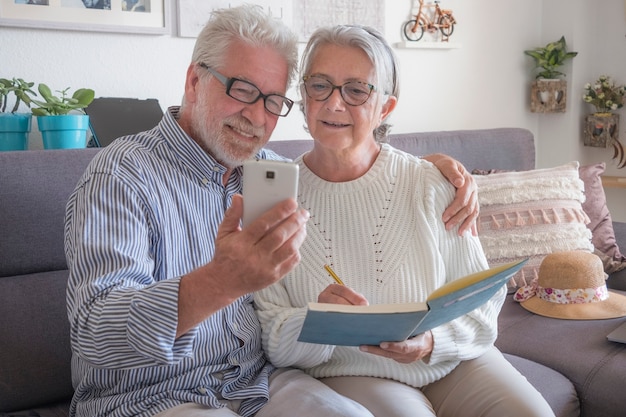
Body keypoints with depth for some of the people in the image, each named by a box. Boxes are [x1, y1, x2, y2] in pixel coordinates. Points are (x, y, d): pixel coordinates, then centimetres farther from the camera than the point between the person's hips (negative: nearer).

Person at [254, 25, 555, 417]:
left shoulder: (429, 184, -4)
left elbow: (483, 300, -2)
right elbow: (269, 336, -6)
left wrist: (432, 341, -21)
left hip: (451, 364, 2)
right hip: (349, 373, -2)